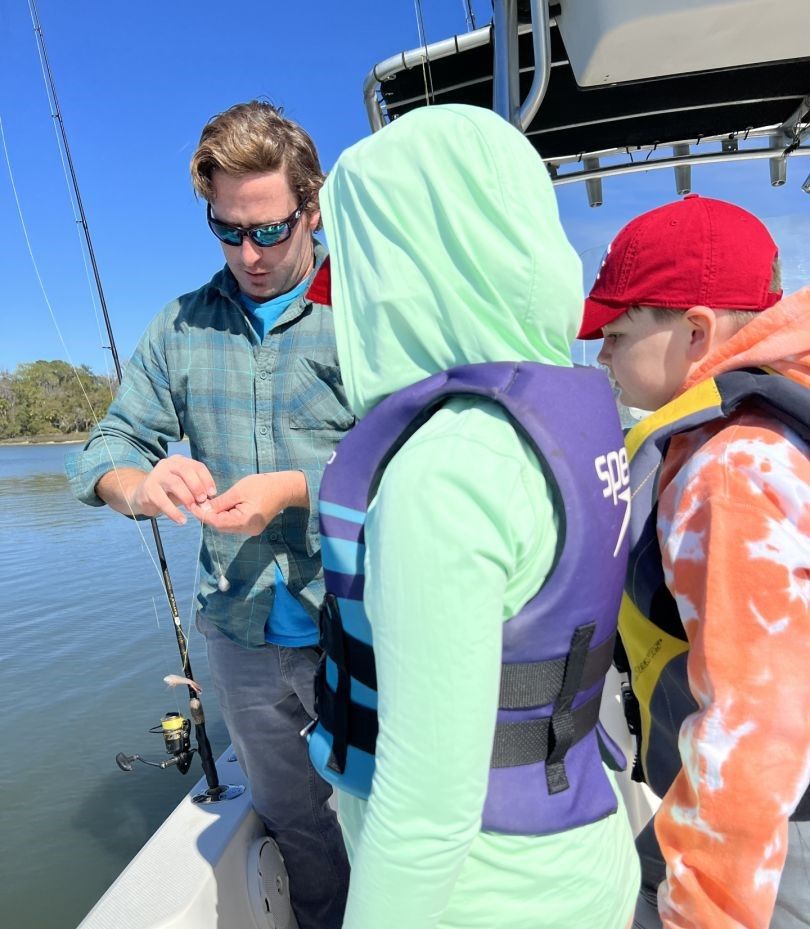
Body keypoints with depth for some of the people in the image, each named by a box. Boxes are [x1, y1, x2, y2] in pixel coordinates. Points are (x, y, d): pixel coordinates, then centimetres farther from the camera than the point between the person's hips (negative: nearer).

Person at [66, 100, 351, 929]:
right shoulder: (181, 326, 4)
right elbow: (109, 447, 2)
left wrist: (297, 488, -27)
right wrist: (137, 483, -20)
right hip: (240, 633, 4)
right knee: (293, 821, 25)